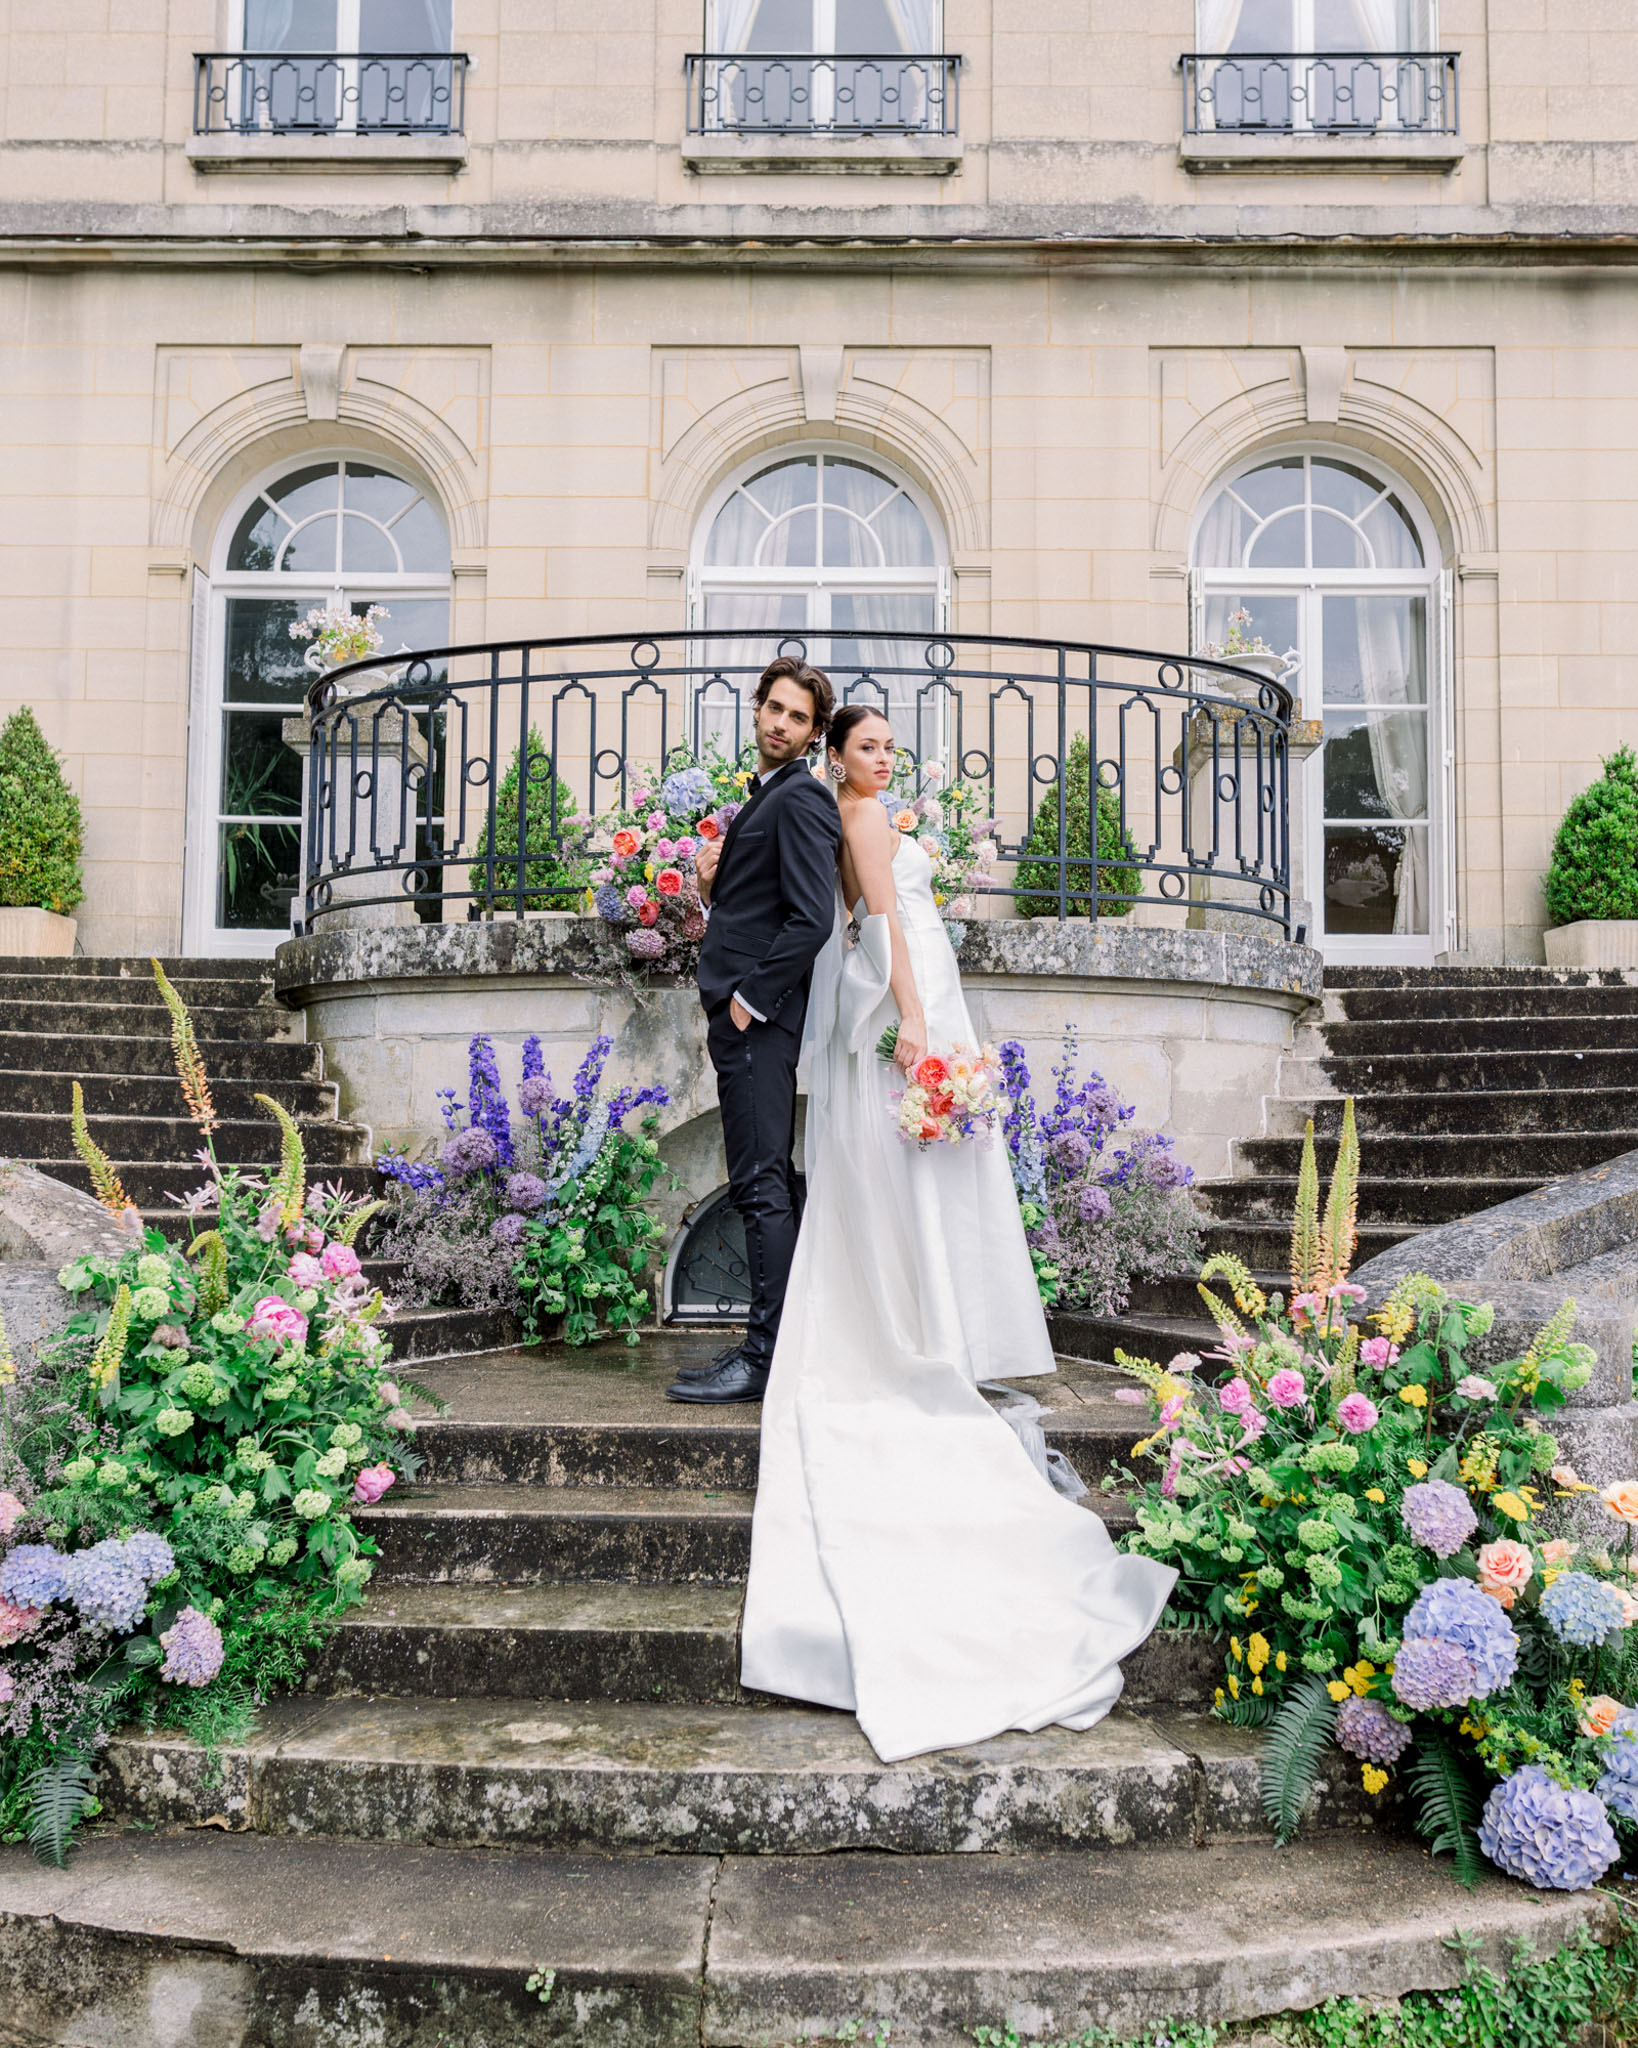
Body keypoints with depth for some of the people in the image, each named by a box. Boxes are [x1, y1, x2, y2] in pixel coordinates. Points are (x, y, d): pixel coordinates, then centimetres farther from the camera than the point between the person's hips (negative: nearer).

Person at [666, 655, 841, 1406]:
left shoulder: (800, 799, -9)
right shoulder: (763, 799, 22)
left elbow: (812, 919, -19)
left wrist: (750, 998, -17)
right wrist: (713, 885, 7)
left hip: (760, 1015, -10)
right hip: (745, 1013, 10)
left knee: (761, 1186, -9)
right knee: (769, 1182, 13)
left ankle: (767, 1358, -5)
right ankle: (782, 1342, 20)